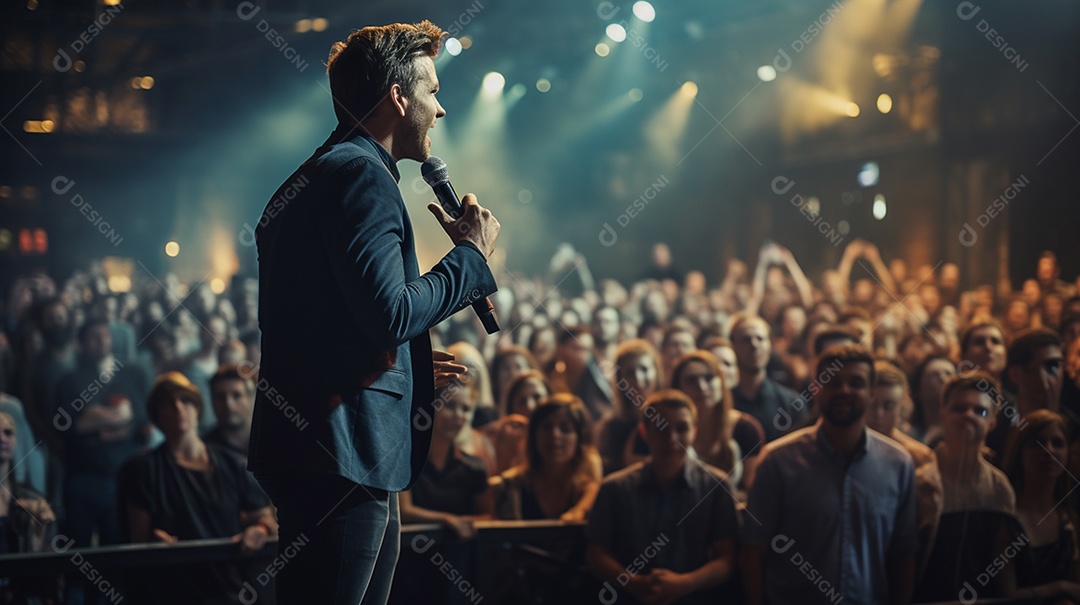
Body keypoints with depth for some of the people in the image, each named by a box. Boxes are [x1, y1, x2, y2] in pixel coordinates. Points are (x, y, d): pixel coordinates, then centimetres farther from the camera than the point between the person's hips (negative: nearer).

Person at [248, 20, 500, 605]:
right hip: (343, 454, -11)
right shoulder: (361, 173, -11)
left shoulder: (309, 181, 22)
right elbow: (390, 314, -21)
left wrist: (409, 367, 25)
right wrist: (472, 254, -7)